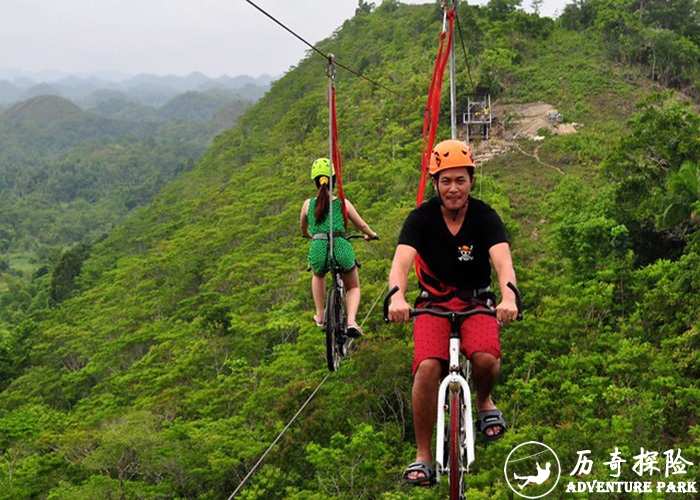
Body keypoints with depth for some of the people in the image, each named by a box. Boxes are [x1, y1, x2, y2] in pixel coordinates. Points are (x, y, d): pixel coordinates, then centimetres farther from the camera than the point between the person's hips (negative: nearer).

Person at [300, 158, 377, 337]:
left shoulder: (308, 204, 10)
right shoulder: (343, 203, 7)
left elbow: (303, 231, 27)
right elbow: (361, 225, 15)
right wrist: (371, 235, 37)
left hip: (318, 251, 1)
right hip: (341, 249, -1)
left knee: (318, 276, 39)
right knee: (353, 287, 25)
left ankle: (320, 316, 32)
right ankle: (351, 321, 0)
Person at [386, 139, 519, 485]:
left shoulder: (484, 216, -10)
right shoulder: (422, 218, -10)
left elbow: (503, 261, -27)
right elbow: (401, 262, -26)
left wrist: (508, 296, -49)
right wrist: (397, 296, -48)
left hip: (477, 301, 0)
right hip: (434, 303, 0)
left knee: (486, 358, -31)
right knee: (427, 367, -26)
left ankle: (484, 401, 6)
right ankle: (422, 457, -11)